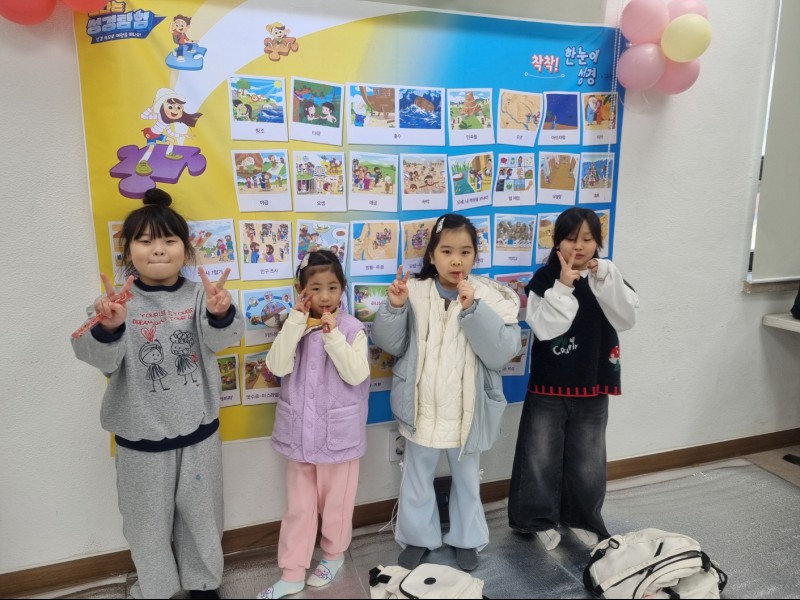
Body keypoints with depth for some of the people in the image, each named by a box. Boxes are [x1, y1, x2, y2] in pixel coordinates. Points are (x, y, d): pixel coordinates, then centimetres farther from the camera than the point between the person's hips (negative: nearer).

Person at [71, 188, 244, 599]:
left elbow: (222, 340, -21)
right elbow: (101, 359, -21)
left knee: (201, 515, 19)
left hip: (198, 429, 1)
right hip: (141, 437, -1)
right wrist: (108, 327, -44)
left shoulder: (198, 295, -7)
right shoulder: (118, 301, -10)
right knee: (149, 522, 17)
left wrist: (221, 313, -45)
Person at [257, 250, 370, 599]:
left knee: (336, 502, 16)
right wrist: (296, 321, -21)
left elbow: (356, 375, -21)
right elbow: (277, 366, -17)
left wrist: (332, 335, -26)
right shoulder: (295, 327, -2)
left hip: (338, 433, -2)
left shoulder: (352, 329, -10)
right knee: (298, 506, 15)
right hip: (300, 432, 3)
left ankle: (334, 554, 41)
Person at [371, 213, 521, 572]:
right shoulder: (414, 291, -8)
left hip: (467, 411, -1)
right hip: (422, 408, 1)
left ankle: (466, 539, 45)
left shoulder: (490, 296, -12)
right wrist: (394, 307, -22)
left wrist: (473, 309, -31)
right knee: (417, 479, 20)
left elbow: (503, 352, -21)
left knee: (467, 480, 22)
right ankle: (418, 537, 43)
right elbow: (391, 344, -5)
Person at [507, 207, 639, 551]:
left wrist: (605, 279, -23)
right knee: (540, 457, 8)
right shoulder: (544, 280, -9)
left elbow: (627, 319, -15)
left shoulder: (607, 278, 0)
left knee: (587, 460, 15)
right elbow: (544, 328, -20)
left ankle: (581, 518, 37)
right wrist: (564, 286, -25)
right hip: (548, 386, -2)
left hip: (591, 386, 2)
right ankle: (540, 518, 29)